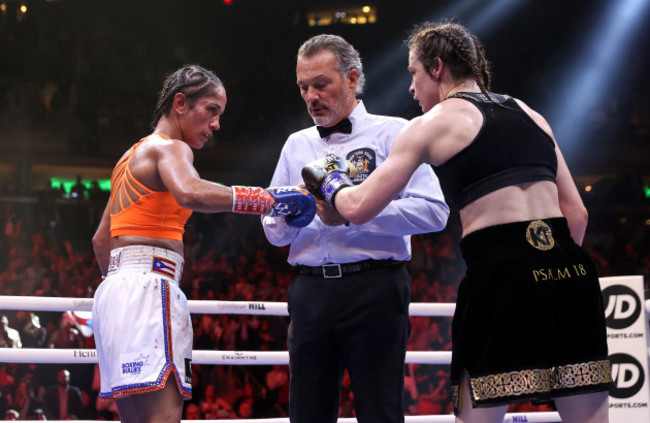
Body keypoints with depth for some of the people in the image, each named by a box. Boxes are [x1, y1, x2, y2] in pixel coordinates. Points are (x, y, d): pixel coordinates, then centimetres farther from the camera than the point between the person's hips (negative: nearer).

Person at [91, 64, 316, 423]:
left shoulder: (133, 156, 25)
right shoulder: (170, 148, -4)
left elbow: (101, 241, 31)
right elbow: (190, 193, -28)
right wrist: (270, 199, -26)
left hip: (115, 289, 10)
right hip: (147, 287, -10)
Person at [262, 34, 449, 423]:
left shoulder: (392, 134, 3)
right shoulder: (296, 146, 19)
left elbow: (433, 211, -10)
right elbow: (275, 234, 19)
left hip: (373, 289, -5)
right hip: (310, 295, 5)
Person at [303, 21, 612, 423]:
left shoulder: (433, 124, 7)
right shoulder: (530, 115, 21)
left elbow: (359, 209, 8)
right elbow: (576, 213, 18)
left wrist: (333, 182, 28)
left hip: (501, 272, -5)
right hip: (570, 269, 5)